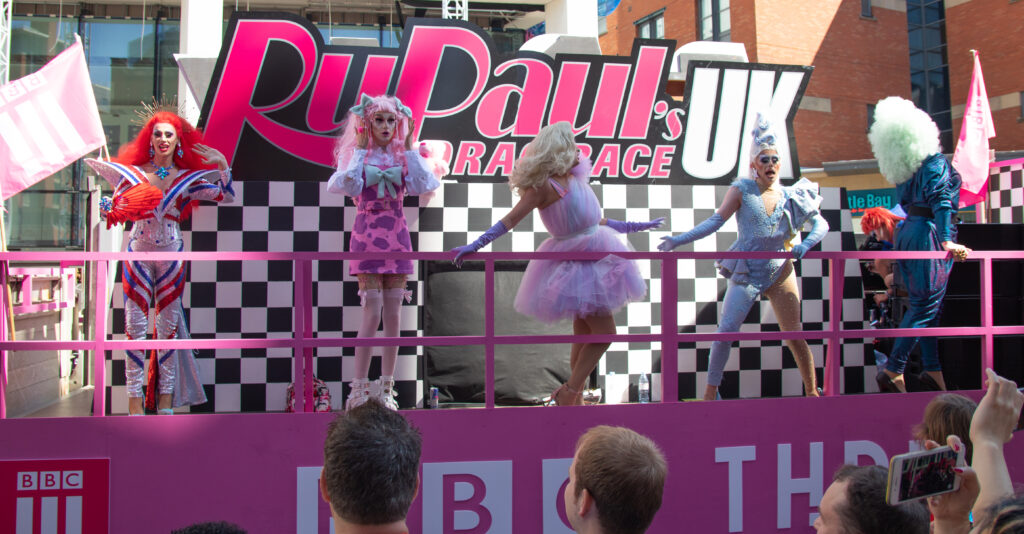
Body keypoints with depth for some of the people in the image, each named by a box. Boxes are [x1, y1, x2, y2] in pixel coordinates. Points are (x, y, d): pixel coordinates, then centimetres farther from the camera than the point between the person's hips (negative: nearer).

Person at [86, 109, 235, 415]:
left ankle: (167, 399, 12)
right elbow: (116, 211, 2)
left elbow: (226, 196, 0)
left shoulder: (187, 178, 4)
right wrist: (106, 210, -19)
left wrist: (223, 166, -11)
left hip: (171, 255, 1)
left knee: (169, 325, 4)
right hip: (138, 254, -1)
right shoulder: (132, 172, 3)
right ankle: (134, 397, 5)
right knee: (136, 325, -2)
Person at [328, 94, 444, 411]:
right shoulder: (356, 154, 2)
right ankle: (360, 388, 0)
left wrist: (409, 148, -4)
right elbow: (348, 187, -15)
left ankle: (386, 387, 11)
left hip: (396, 237, 3)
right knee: (372, 312, -8)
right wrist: (360, 149, -9)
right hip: (367, 236, -3)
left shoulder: (403, 155, 8)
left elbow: (423, 186, -7)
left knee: (393, 313, 2)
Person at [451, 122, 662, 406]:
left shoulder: (574, 179, 11)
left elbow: (593, 220, 21)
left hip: (593, 259, 8)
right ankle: (567, 394, -1)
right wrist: (476, 244, -27)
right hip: (575, 263, -8)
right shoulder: (545, 185, -15)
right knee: (604, 332, -7)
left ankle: (575, 398, 22)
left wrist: (632, 227, 30)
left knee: (584, 335, 13)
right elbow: (511, 219, -19)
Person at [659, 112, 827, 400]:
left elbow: (821, 223, 7)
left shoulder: (791, 196, 5)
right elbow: (715, 222, -8)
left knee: (794, 335, 4)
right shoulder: (742, 190, -2)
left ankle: (812, 391, 18)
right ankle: (710, 393, -2)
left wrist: (805, 244, -13)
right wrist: (678, 240, -18)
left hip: (780, 273, 2)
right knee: (726, 330, -11)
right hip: (746, 274, -2)